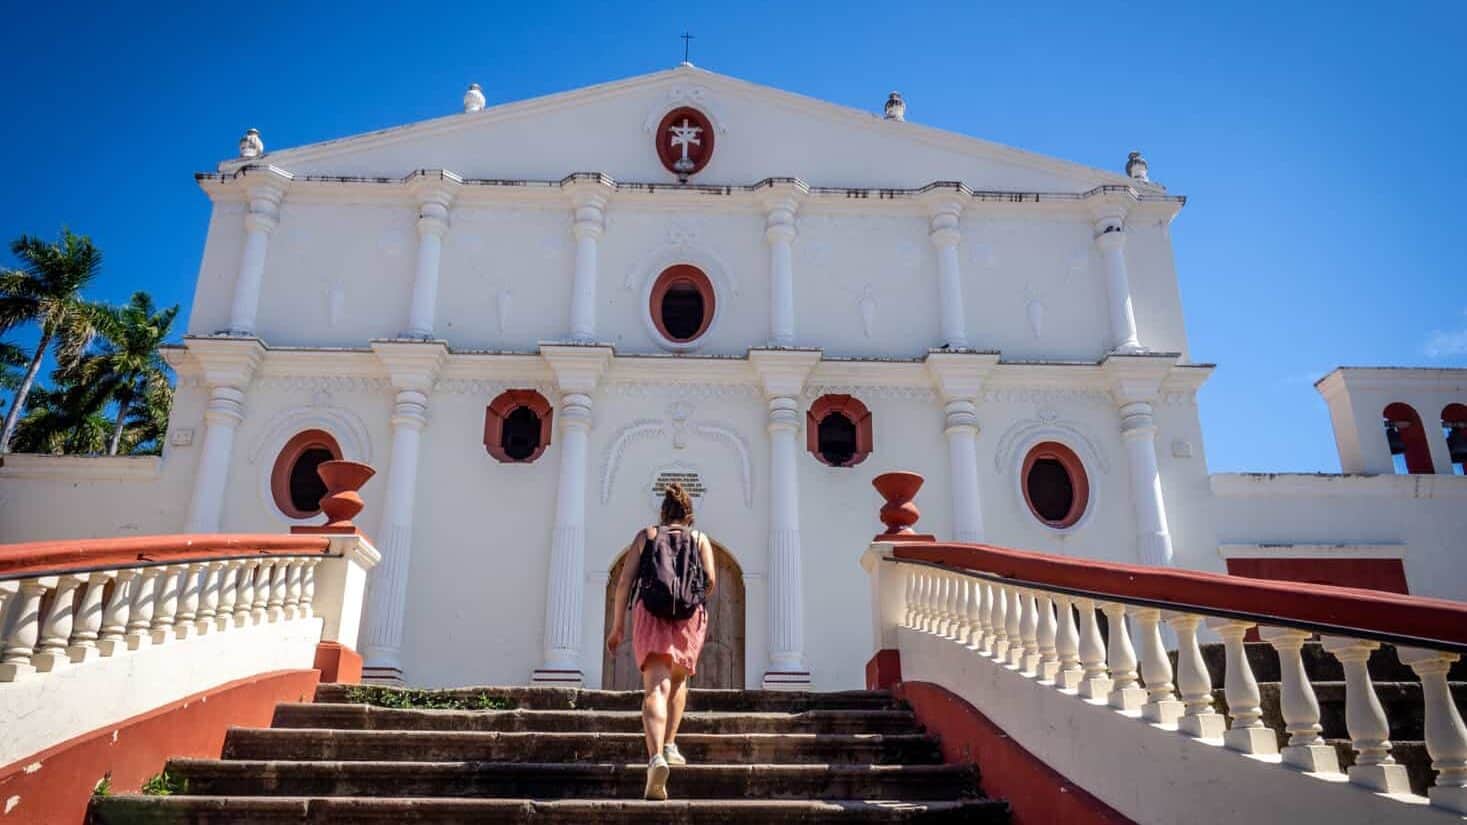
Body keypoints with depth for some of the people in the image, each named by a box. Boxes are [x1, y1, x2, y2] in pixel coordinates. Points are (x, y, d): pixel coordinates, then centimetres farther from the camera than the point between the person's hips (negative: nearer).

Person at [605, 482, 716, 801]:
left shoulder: (645, 535, 15)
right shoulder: (700, 538, 16)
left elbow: (624, 581, 7)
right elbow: (711, 580, 2)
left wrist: (617, 627, 12)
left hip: (650, 612, -1)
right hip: (689, 617, 1)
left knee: (656, 689, -10)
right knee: (678, 681, 24)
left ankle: (656, 757, -29)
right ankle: (670, 746, 20)